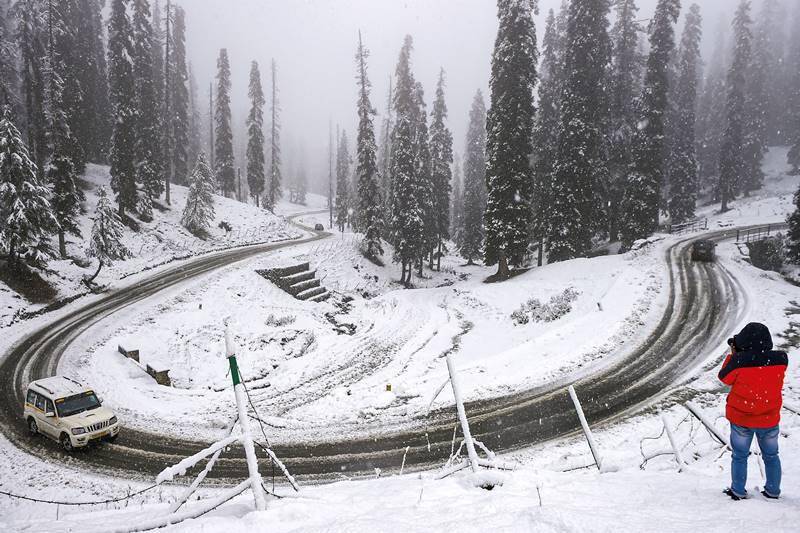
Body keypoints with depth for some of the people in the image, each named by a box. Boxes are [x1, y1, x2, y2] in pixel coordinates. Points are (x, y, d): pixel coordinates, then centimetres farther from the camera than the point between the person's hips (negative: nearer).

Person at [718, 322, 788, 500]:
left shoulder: (739, 361, -23)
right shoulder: (780, 359, -15)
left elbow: (724, 378, -7)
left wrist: (733, 355, 0)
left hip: (741, 419, -2)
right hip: (770, 419, 2)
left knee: (740, 456, 14)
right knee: (771, 456, 22)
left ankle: (738, 492, 21)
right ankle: (773, 492, 32)